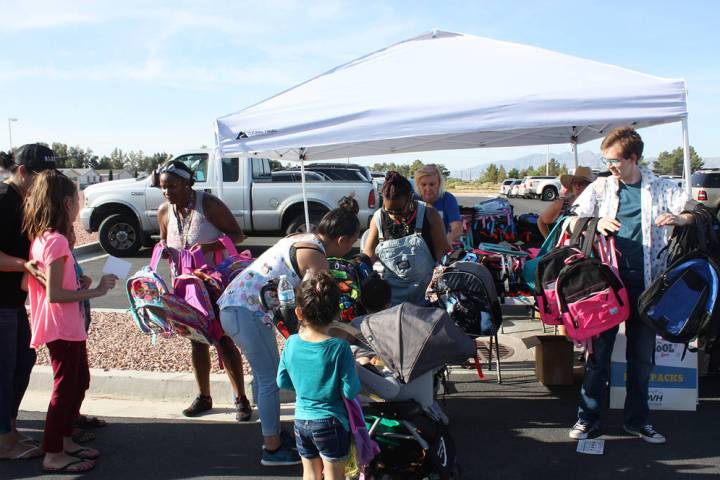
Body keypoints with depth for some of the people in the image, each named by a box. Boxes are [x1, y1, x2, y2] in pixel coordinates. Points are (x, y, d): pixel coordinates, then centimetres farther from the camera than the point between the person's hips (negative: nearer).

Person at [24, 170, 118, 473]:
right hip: (62, 326, -10)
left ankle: (65, 440, 32)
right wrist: (95, 291, -18)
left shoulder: (41, 237, 8)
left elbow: (52, 284, 11)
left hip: (68, 325, 10)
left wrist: (80, 283, 9)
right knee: (65, 387, 2)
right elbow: (54, 294, -23)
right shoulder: (56, 240, -20)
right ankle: (53, 455, 14)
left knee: (80, 380, 20)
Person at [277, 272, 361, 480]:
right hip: (330, 423, -4)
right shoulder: (339, 347, -21)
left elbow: (282, 382, 4)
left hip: (301, 421, 4)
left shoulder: (291, 343, -7)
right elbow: (350, 391, -17)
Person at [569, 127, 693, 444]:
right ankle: (588, 418, 16)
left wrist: (680, 219, -18)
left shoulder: (661, 189, 4)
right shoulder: (601, 187, 5)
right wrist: (596, 223, -16)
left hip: (645, 283, 1)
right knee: (599, 350, 3)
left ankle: (637, 420, 26)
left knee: (642, 355, 11)